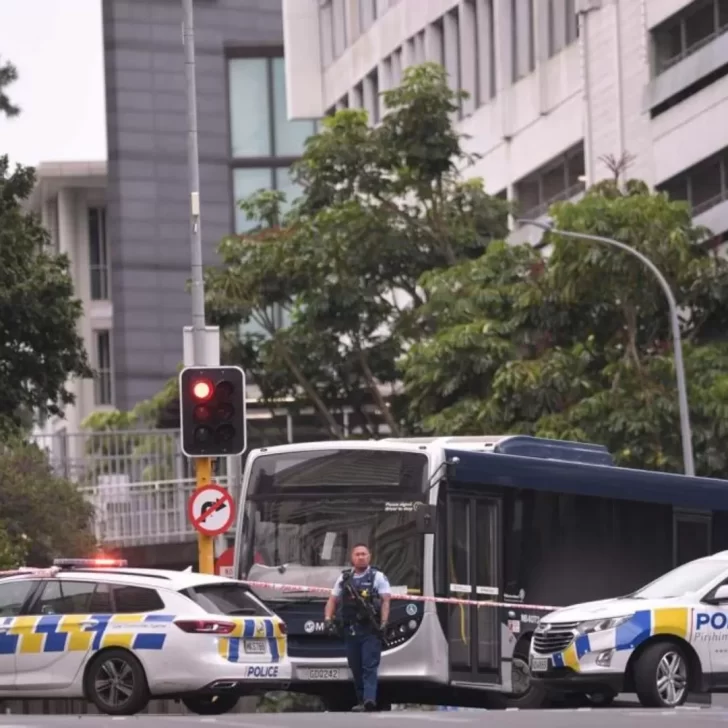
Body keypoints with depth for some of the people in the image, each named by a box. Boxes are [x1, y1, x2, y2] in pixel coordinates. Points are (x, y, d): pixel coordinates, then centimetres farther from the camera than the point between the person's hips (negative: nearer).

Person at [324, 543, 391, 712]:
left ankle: (369, 699, -25)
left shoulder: (377, 577, 4)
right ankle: (361, 701, 14)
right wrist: (328, 618, 1)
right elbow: (333, 600, 18)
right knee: (356, 668, 6)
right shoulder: (344, 578, 16)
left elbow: (385, 601, -3)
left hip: (370, 630, -4)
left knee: (370, 666, -13)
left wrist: (383, 623, -17)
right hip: (351, 630, 4)